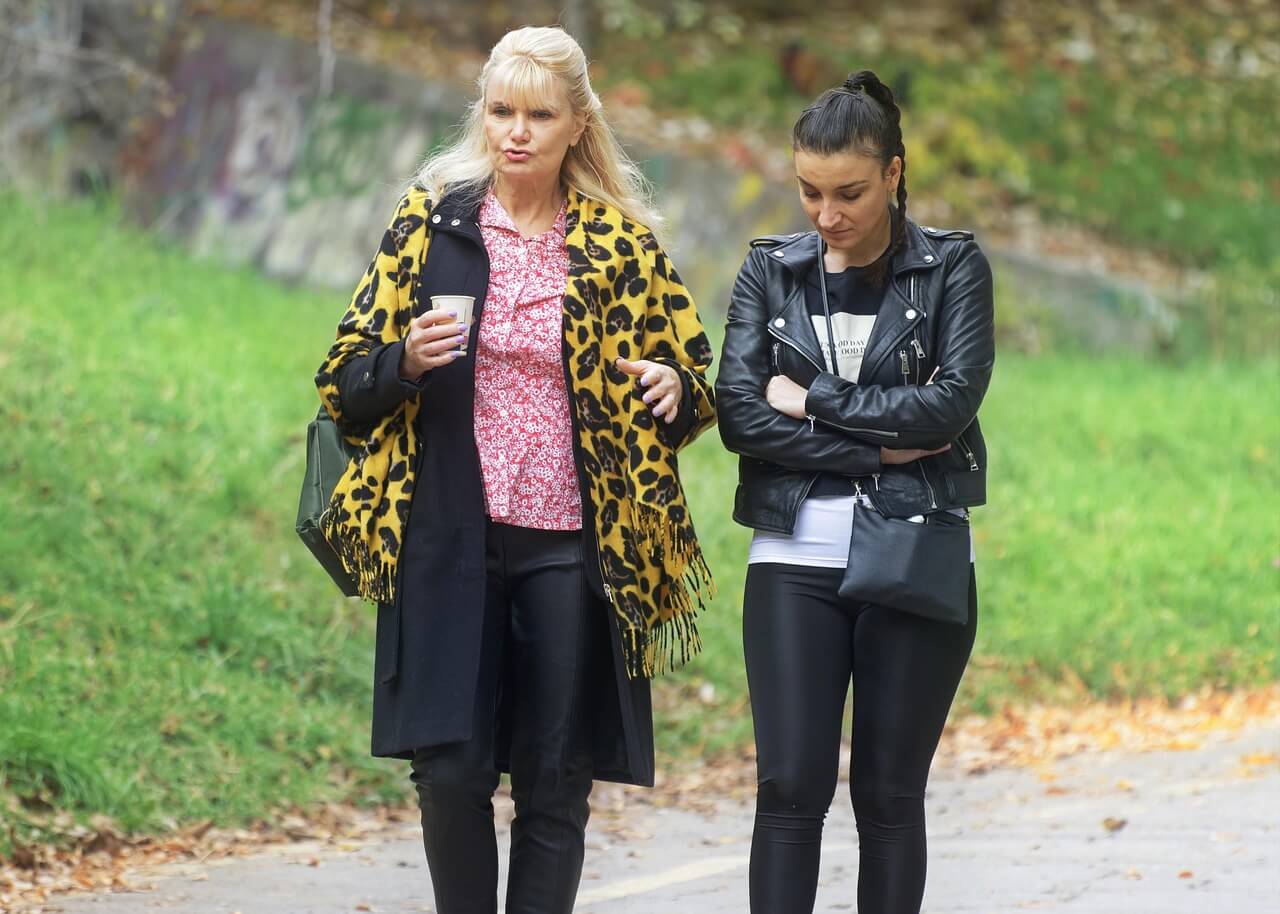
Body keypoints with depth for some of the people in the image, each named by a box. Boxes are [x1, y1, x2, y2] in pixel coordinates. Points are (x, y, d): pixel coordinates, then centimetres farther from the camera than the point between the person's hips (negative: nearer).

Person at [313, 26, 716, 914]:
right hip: (450, 539, 0)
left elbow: (701, 379, 14)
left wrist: (676, 389, -10)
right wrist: (407, 363, -15)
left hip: (571, 545, 0)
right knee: (451, 769, -7)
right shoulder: (430, 222, 5)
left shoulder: (625, 246, 6)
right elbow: (345, 381, 7)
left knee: (556, 782, 1)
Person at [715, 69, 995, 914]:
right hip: (795, 560, 1)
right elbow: (741, 416, -5)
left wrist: (811, 400, -9)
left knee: (890, 793, 3)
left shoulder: (953, 268, 2)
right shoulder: (771, 271, 7)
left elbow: (951, 402, -12)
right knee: (791, 784, -7)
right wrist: (879, 448, -12)